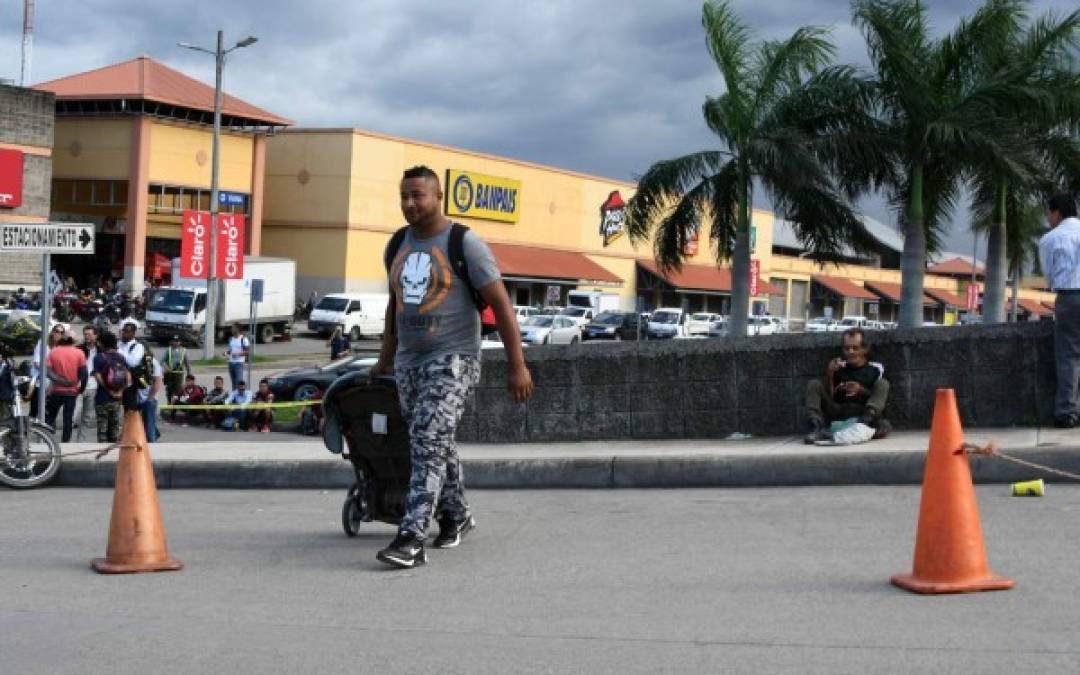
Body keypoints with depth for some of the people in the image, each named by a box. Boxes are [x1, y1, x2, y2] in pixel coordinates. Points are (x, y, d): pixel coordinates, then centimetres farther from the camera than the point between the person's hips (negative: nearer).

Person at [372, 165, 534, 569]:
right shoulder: (397, 245, 9)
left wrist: (517, 364, -14)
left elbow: (501, 304, -11)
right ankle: (456, 516, 36)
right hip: (409, 362, 7)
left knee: (429, 444, -18)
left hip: (453, 359, -7)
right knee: (435, 446, 16)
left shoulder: (464, 244, -10)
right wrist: (385, 358, 23)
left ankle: (412, 538, -23)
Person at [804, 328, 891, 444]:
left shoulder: (875, 369, 8)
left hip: (864, 412, -2)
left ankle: (866, 420, -43)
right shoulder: (839, 367, 14)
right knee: (814, 384, -9)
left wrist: (861, 391, -14)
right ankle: (817, 427, -32)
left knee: (883, 384, -16)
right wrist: (830, 375, -8)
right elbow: (828, 397, 6)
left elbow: (881, 397, 2)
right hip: (838, 412, 2)